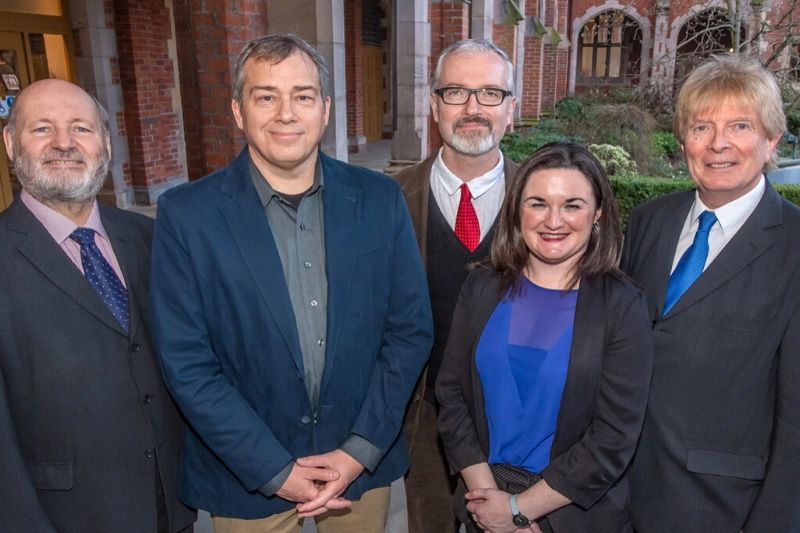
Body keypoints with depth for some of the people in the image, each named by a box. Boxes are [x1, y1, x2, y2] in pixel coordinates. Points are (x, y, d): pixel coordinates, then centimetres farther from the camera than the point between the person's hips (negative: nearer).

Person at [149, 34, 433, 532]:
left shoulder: (381, 198, -6)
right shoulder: (185, 214, -11)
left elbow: (411, 328, -4)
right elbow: (187, 363, -10)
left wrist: (362, 449, -8)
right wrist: (275, 470, -12)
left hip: (364, 461, 2)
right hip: (247, 474, -1)